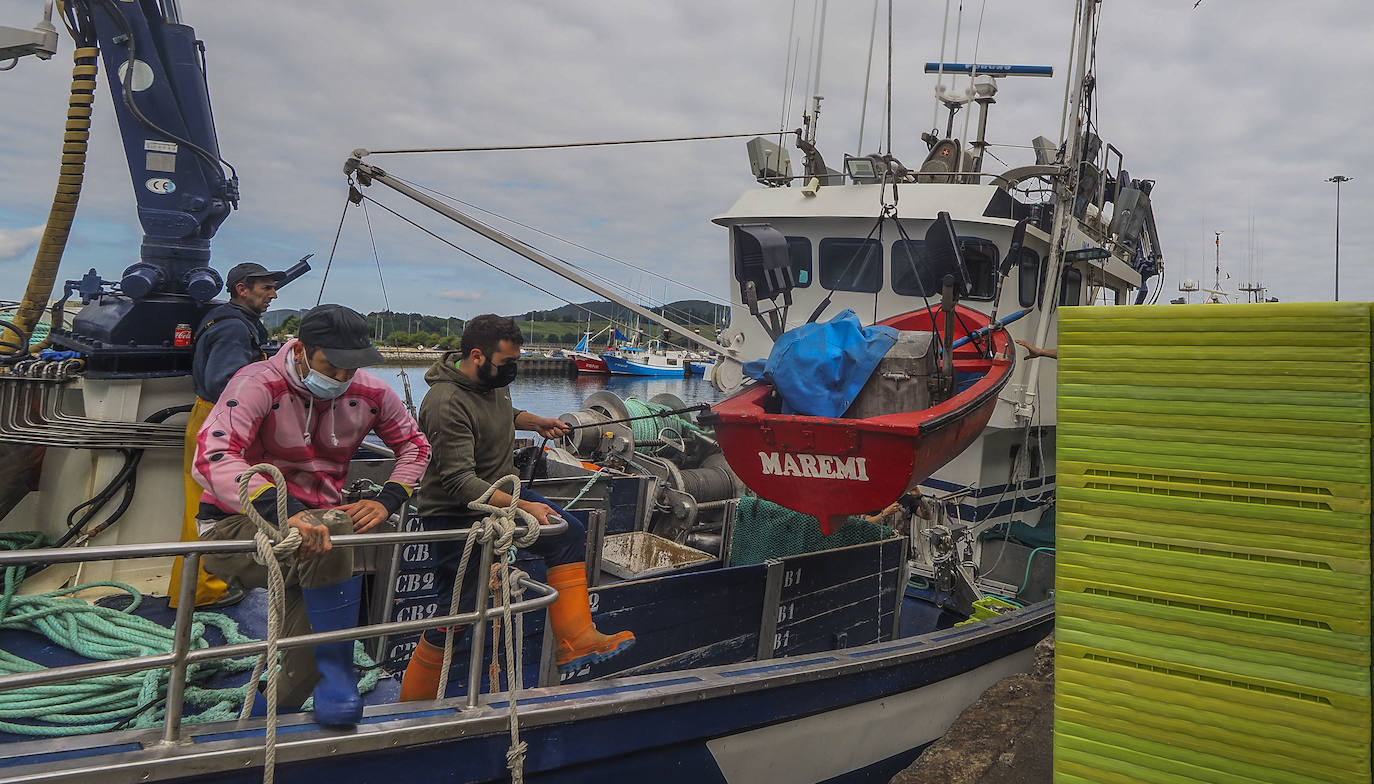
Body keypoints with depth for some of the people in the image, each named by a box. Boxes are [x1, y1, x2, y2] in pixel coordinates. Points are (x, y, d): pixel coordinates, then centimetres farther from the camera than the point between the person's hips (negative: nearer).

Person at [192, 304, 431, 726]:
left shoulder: (369, 393, -2)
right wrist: (285, 513, -48)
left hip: (310, 527, 7)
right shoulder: (258, 385, -19)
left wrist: (386, 501, -6)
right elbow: (212, 457, -34)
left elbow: (415, 446, 14)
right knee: (332, 537, -34)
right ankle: (336, 671, -20)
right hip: (235, 528, -6)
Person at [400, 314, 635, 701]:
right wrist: (523, 507, -36)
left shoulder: (492, 381, 1)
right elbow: (461, 483, -32)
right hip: (455, 513, -8)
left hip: (500, 489, 8)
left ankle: (576, 642, -8)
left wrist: (534, 421, 6)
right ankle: (414, 706, 16)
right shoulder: (447, 403, -27)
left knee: (569, 534, -8)